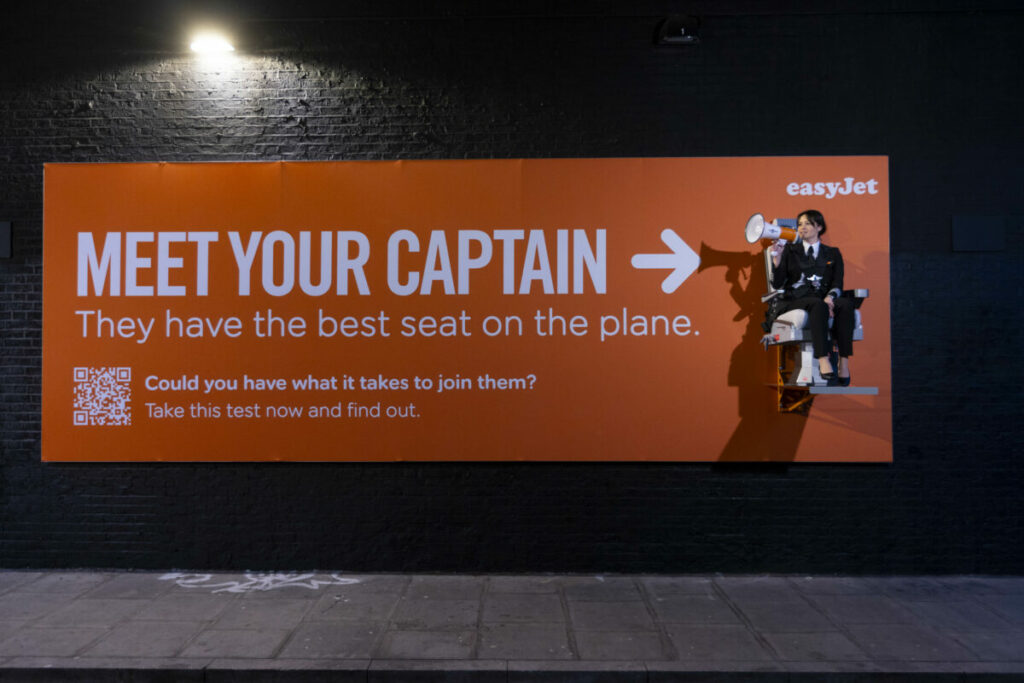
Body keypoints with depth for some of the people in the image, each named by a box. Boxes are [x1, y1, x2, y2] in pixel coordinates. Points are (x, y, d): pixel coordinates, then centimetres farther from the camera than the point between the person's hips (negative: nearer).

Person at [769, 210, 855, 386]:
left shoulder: (832, 253, 20)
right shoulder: (790, 251, 17)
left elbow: (837, 284, 6)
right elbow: (777, 284, 6)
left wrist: (830, 297, -16)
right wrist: (776, 259, -8)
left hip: (823, 301, 2)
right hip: (795, 302, -2)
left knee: (846, 304, -33)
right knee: (818, 304, -37)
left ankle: (844, 364, -37)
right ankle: (823, 362, -48)